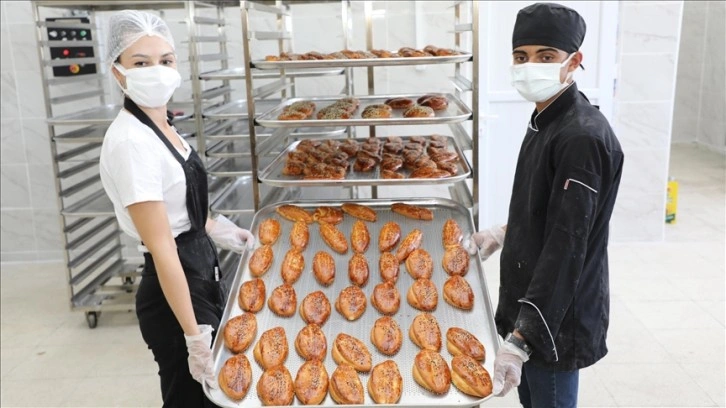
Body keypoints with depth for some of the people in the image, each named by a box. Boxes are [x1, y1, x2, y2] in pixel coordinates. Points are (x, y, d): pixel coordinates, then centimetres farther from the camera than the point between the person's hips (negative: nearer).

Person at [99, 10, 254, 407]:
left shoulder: (161, 125, 4)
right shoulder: (130, 141, -24)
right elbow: (162, 249, -26)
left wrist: (216, 229, 21)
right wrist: (194, 335, -25)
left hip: (201, 272, 9)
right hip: (174, 289, -9)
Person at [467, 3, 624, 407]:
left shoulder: (582, 137, -24)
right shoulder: (546, 120, 6)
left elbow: (566, 248, -28)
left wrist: (520, 339, -30)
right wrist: (505, 233, 22)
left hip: (556, 318, -9)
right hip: (531, 302, 9)